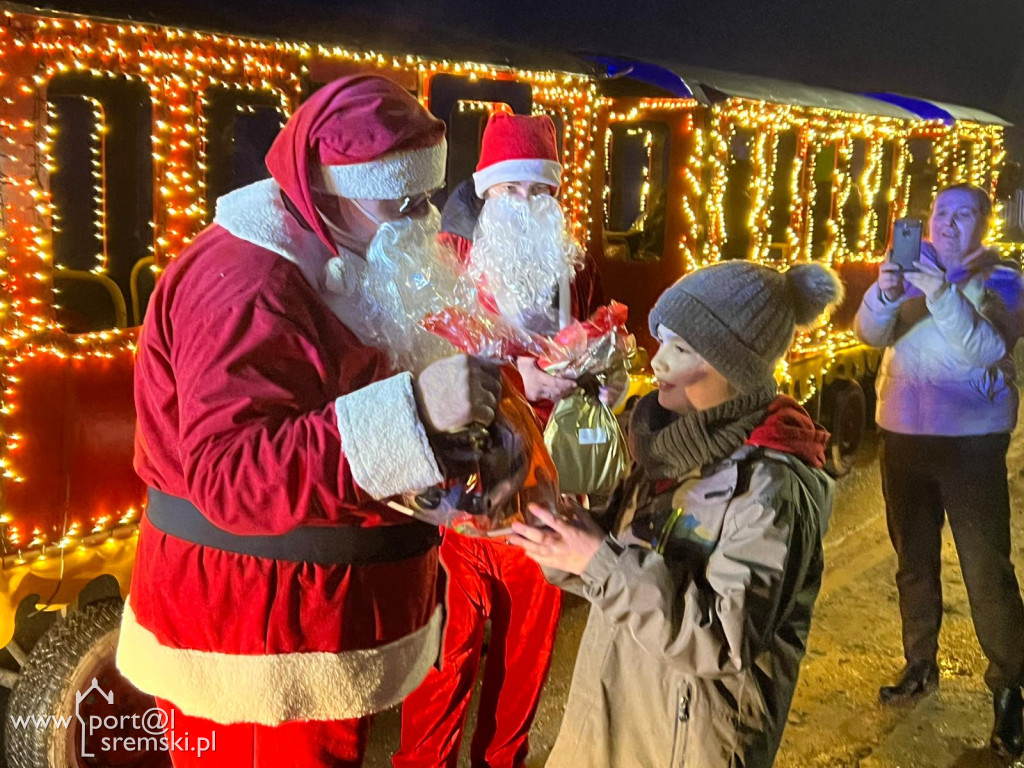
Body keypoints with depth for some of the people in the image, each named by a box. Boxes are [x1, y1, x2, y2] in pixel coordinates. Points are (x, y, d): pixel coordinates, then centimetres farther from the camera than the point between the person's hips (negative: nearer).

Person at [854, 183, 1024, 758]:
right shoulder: (912, 272, 10)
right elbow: (871, 333, -5)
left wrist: (940, 293, -31)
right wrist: (884, 294, -26)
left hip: (971, 440, -4)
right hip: (904, 435, 4)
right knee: (914, 558, 14)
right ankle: (921, 666, 29)